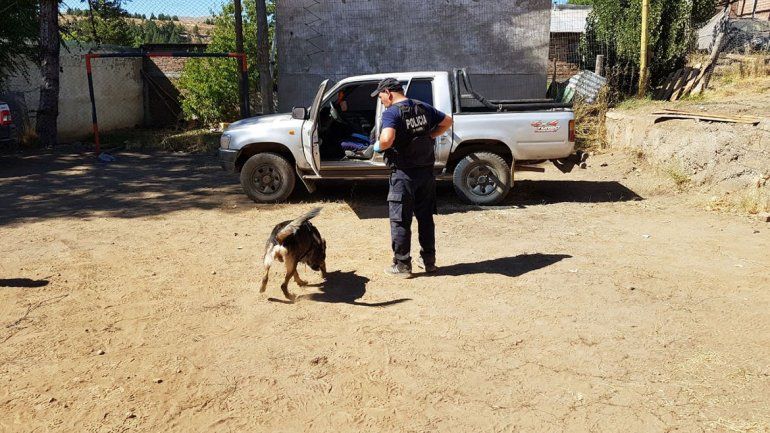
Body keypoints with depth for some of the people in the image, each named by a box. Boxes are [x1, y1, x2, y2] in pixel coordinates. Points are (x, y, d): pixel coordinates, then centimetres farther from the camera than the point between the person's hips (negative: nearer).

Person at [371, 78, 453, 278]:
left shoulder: (391, 112, -14)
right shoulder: (423, 108, 8)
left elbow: (387, 139, -30)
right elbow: (447, 122, 17)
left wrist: (379, 147, -9)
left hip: (404, 173, -6)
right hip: (426, 171, 6)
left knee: (400, 221, 4)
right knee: (425, 217, 17)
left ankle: (402, 265, 10)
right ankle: (428, 260, 25)